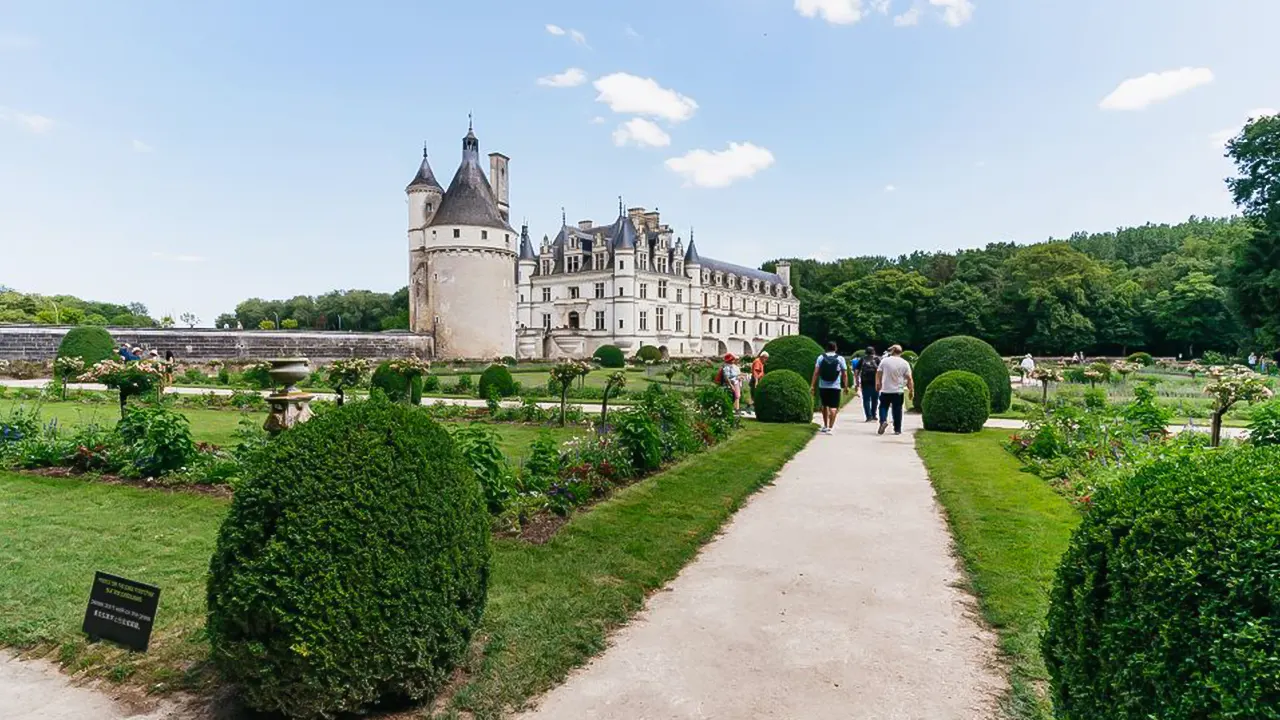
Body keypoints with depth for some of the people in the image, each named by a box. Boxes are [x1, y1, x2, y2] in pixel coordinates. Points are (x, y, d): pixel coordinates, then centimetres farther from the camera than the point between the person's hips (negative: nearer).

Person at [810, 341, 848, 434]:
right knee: (833, 408, -3)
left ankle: (825, 426, 28)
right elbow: (845, 374, 0)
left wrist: (812, 385, -3)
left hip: (823, 386, 2)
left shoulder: (821, 357, 3)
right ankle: (830, 427, -13)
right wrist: (846, 387, 7)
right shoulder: (840, 359, 1)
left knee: (824, 406, 18)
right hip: (835, 387, -2)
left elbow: (816, 372, -3)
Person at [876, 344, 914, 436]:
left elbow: (878, 374, 3)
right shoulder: (904, 363, -2)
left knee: (883, 407, 11)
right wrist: (911, 389, 7)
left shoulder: (884, 361, -2)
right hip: (898, 391, 0)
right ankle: (897, 429, 9)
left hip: (885, 390, 0)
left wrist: (877, 384, 14)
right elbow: (909, 378, -2)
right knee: (897, 410, 6)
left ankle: (883, 421, -14)